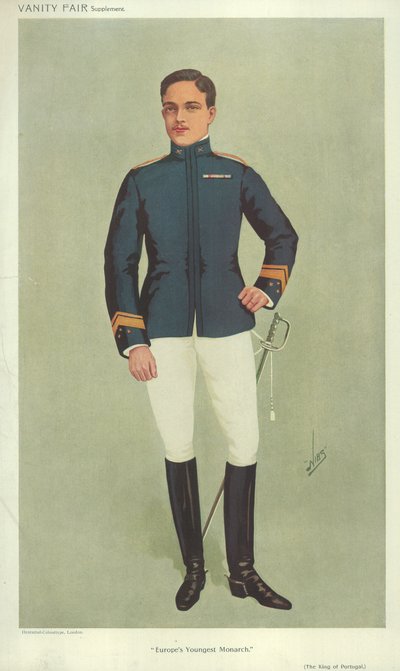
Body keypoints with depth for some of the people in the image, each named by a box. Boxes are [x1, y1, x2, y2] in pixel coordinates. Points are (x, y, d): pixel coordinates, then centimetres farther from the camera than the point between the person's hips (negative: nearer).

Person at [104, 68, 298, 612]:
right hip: (163, 331, 0)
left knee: (246, 444, 0)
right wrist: (131, 341, -3)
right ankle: (193, 567, 24)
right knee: (177, 448, 7)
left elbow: (283, 235, 19)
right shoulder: (141, 180, 6)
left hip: (226, 325, 1)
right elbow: (119, 261, 4)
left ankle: (243, 571, 17)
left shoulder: (237, 174, 7)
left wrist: (268, 288, 2)